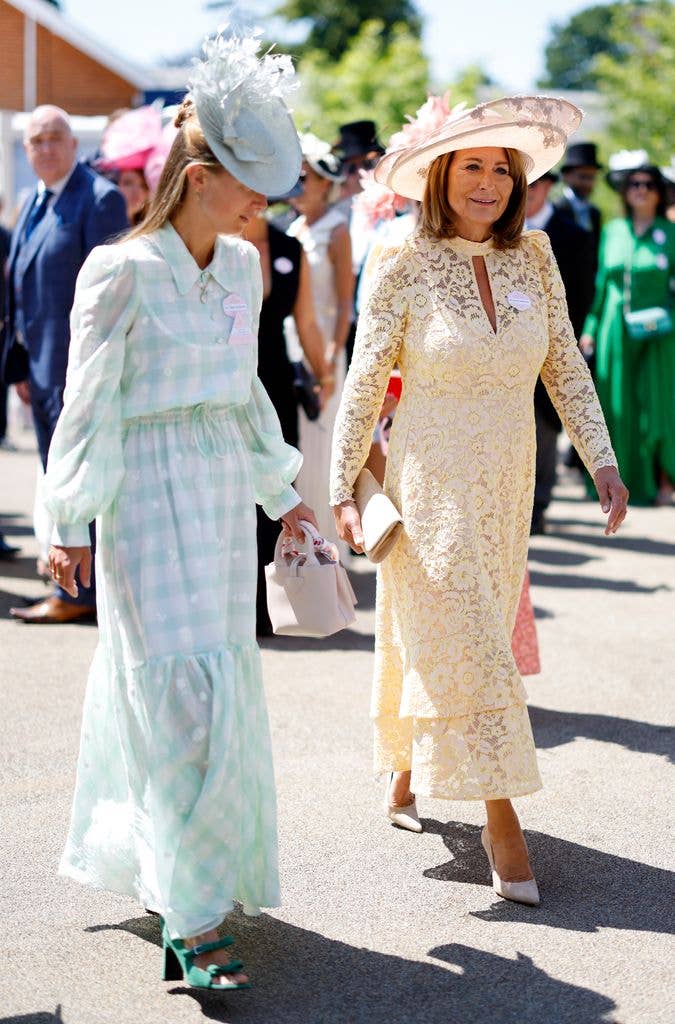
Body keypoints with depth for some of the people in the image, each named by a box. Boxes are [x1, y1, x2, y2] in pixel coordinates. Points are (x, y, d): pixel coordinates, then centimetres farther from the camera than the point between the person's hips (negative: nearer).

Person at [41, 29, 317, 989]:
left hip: (225, 489, 7)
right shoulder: (122, 273, -11)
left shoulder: (241, 267, 9)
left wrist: (281, 491, 22)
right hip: (151, 493, -7)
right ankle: (191, 918, -4)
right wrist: (72, 525, -9)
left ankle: (134, 848, 32)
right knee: (188, 691, -11)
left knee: (223, 683, 12)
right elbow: (89, 403, -9)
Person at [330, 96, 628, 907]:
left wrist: (602, 461, -3)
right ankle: (500, 817, 2)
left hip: (507, 484, 4)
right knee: (462, 642, -5)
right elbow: (363, 387, -5)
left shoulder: (532, 256, 1)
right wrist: (342, 491, -5)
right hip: (430, 482, -4)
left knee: (453, 642, 15)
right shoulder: (404, 268, -10)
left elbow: (566, 369, 5)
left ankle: (404, 769, 37)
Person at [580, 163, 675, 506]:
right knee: (619, 407, 3)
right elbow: (601, 283, 13)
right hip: (616, 332, 3)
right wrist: (591, 327, 7)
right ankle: (629, 481, 11)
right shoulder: (612, 231, 10)